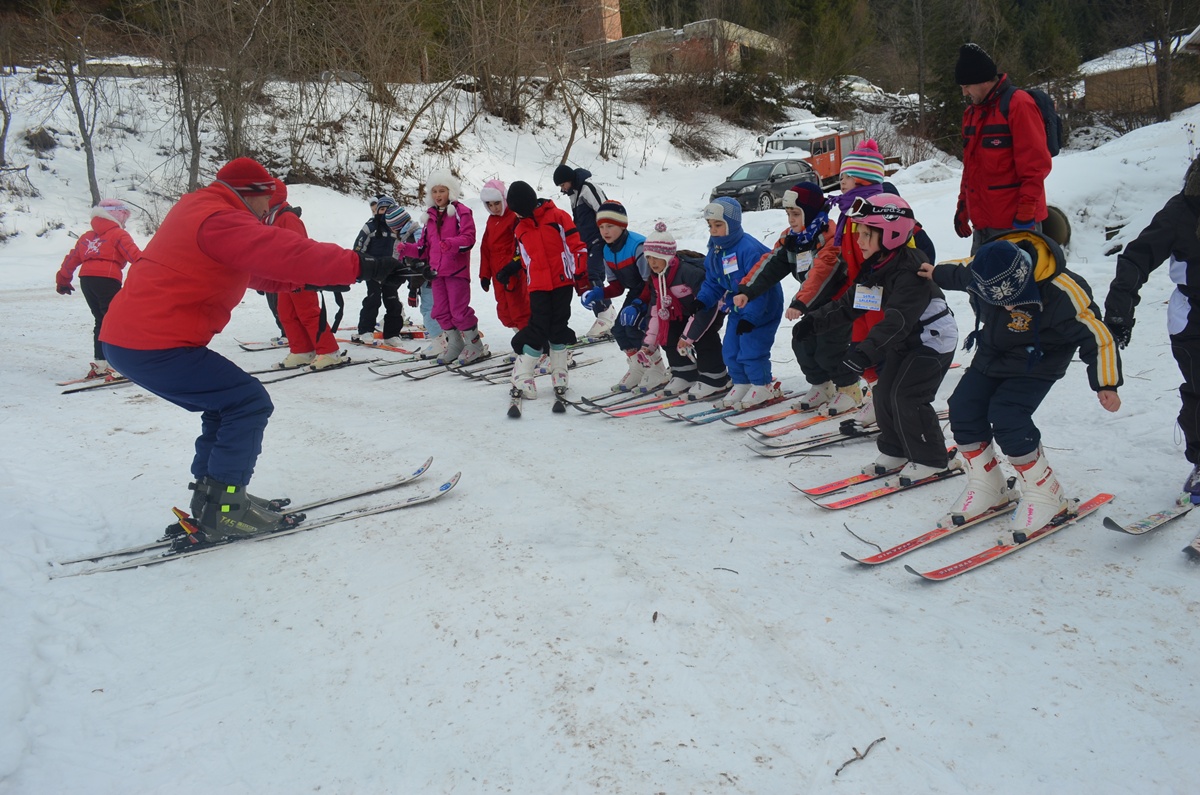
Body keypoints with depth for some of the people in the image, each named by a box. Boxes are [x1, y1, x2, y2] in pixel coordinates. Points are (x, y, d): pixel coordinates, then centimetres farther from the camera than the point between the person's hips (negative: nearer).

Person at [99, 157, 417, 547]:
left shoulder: (199, 212, 20)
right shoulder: (220, 221, -13)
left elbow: (258, 270, 25)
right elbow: (283, 252, -25)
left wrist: (305, 277, 13)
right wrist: (360, 266, -27)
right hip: (155, 347, -11)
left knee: (226, 405, 19)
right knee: (249, 403, -8)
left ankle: (212, 499, 23)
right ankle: (221, 511, -5)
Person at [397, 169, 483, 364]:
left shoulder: (461, 212, -3)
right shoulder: (431, 216, 19)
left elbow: (468, 238, -16)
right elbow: (425, 247, 20)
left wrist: (451, 243, -33)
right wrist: (406, 249, 5)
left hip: (456, 270, -7)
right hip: (437, 271, 7)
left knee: (459, 311, -8)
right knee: (441, 311, 9)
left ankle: (475, 346, 4)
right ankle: (455, 345, 21)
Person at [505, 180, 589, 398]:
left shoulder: (557, 217, -3)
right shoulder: (520, 229, 11)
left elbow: (576, 246, -3)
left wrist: (581, 277, -5)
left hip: (563, 282, -2)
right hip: (538, 286, 2)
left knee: (558, 328, 3)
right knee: (538, 328, -6)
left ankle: (559, 376, 15)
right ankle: (522, 377, 1)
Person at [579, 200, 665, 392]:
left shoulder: (638, 246, -28)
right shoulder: (607, 251, -1)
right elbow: (616, 285, 3)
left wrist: (639, 304, -35)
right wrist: (599, 293, -15)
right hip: (636, 293, 9)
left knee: (634, 328, -20)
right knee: (619, 330, 1)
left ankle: (657, 373, -4)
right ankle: (639, 370, 18)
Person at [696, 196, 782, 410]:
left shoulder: (749, 248, -26)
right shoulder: (715, 252, 1)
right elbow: (712, 283, 9)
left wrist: (750, 317, -31)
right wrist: (702, 301, -10)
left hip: (762, 309, -9)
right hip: (738, 308, 9)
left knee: (750, 348, -11)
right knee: (730, 348, 8)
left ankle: (763, 387, 6)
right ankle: (741, 385, 23)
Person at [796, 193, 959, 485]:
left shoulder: (910, 269, -28)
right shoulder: (872, 268, 0)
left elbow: (898, 319, -39)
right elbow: (849, 305, 9)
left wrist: (867, 351, -48)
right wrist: (814, 321, 0)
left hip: (933, 339, -9)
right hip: (906, 341, 9)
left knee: (907, 396, -14)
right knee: (885, 393, 6)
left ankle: (930, 460, 2)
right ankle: (895, 451, 22)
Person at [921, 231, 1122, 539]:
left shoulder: (1062, 294, -35)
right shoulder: (983, 269, -21)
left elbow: (1097, 336, -23)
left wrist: (1106, 384, -22)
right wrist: (938, 274, 24)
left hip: (1036, 364, -6)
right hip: (991, 354, 6)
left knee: (1007, 420, -22)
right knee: (964, 407, -2)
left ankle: (1045, 494, -2)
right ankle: (987, 487, 15)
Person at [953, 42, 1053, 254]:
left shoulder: (1018, 105, -10)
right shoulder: (972, 111, 15)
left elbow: (1036, 166, -15)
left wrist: (1025, 214, -17)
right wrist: (963, 206, 19)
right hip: (982, 223, 8)